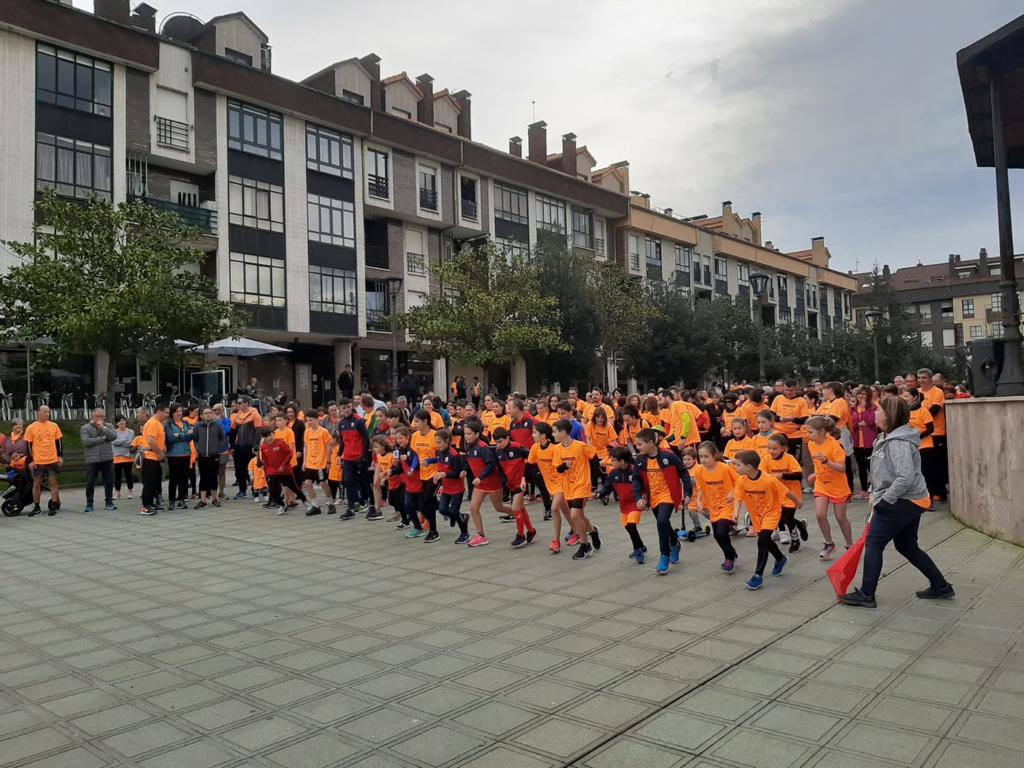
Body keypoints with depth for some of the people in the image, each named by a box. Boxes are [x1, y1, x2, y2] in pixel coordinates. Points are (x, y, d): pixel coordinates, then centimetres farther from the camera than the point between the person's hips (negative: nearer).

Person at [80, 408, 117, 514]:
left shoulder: (108, 426, 10)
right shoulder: (85, 428, 2)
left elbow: (114, 436, -8)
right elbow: (85, 441, -13)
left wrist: (103, 428, -13)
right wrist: (102, 438, -9)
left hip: (107, 459, 2)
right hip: (92, 460, -2)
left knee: (109, 482, 5)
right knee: (90, 483, 3)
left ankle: (109, 503, 16)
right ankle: (89, 504, 14)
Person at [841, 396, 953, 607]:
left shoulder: (898, 442, -22)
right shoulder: (888, 438, 11)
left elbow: (906, 478, -29)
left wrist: (884, 500, -21)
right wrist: (877, 497, 15)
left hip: (902, 502, -10)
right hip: (911, 502, 10)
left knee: (873, 543, -3)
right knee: (908, 547, 20)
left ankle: (866, 595, 3)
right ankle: (941, 587, 29)